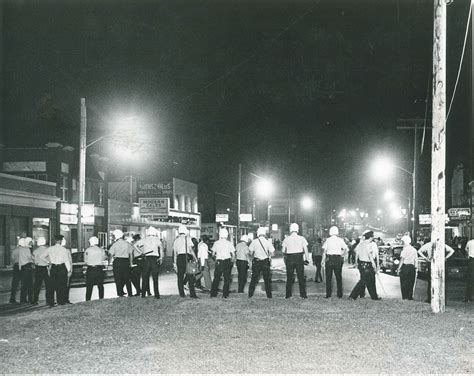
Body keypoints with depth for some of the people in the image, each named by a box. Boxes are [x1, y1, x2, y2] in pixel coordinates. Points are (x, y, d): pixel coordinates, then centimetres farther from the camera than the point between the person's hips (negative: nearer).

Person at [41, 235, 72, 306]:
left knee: (52, 286, 8)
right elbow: (67, 261, -5)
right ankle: (61, 302, 4)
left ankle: (51, 303, 9)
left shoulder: (50, 249, 1)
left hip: (53, 268, 3)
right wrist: (69, 270, 0)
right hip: (62, 268, -3)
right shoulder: (64, 249, -7)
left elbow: (42, 257, 7)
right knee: (62, 286, 4)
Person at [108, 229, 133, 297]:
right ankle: (130, 293, 12)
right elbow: (131, 254, 6)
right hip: (126, 261, 3)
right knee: (127, 278, 11)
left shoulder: (115, 244, -7)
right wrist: (131, 263, 14)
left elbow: (111, 254, -7)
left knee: (118, 278, 5)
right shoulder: (127, 243, 3)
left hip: (117, 261, -3)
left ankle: (120, 293, 2)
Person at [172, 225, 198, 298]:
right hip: (187, 257, -3)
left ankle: (181, 293, 7)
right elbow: (190, 249, -8)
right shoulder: (187, 238, 1)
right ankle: (192, 293, -5)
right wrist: (195, 258, 0)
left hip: (179, 257, 3)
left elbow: (174, 253, 10)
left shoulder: (176, 240, 11)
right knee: (190, 277, 0)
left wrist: (174, 263, 12)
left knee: (180, 277, 8)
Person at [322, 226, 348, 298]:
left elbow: (324, 250, -7)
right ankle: (340, 294, 10)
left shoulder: (328, 240, -3)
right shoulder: (340, 240, 1)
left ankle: (328, 294, 2)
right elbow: (346, 249, -2)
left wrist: (323, 260, -2)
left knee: (328, 277, 4)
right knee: (338, 277, 9)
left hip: (329, 259, -1)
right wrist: (342, 256, 11)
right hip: (338, 259, 2)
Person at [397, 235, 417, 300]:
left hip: (405, 266, -6)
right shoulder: (414, 250, 11)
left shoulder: (405, 249, -8)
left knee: (404, 283, 0)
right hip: (412, 267, 6)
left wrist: (399, 268, -10)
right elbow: (415, 260, 11)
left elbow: (402, 259, -11)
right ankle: (410, 297, 11)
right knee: (410, 283, 10)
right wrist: (413, 267, 17)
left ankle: (404, 297, -1)